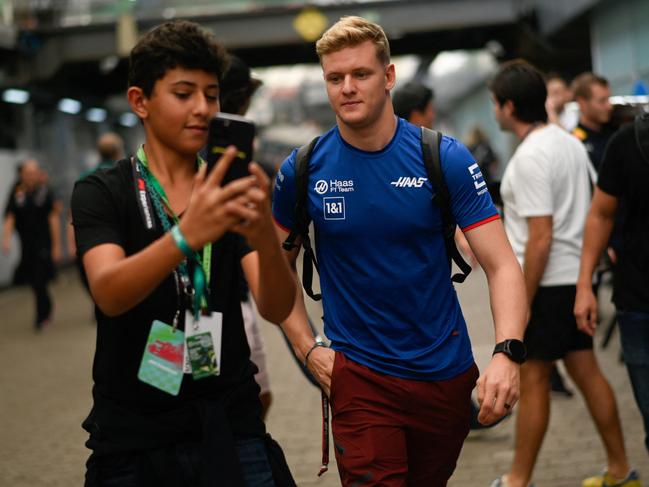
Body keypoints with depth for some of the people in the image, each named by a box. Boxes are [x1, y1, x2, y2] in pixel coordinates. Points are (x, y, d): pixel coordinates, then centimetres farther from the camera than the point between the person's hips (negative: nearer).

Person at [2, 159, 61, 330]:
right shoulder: (16, 194, 4)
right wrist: (6, 239, -14)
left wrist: (56, 246, -7)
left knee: (39, 281, -7)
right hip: (26, 244, 4)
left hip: (43, 244, -4)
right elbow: (9, 218, 2)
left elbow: (54, 219, -5)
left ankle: (41, 318, 4)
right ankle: (47, 309, 35)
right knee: (31, 279, 11)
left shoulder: (45, 192, -4)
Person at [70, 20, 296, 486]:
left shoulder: (231, 194, 2)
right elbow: (109, 295, -23)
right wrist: (186, 235, -41)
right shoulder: (102, 193, -4)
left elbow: (277, 309, -12)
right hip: (134, 434, -2)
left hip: (230, 428, 2)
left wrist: (266, 236, -33)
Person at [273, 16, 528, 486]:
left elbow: (503, 265, -13)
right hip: (358, 376, -1)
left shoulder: (446, 158, -9)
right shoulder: (302, 170, -6)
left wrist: (507, 352, -28)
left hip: (447, 373, 1)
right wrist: (308, 349, -3)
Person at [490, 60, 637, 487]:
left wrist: (521, 303, -18)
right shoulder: (570, 142, 10)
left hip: (546, 280, -9)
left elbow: (540, 238, -22)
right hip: (577, 275, 9)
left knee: (533, 381, 1)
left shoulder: (530, 157, -18)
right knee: (587, 371, 14)